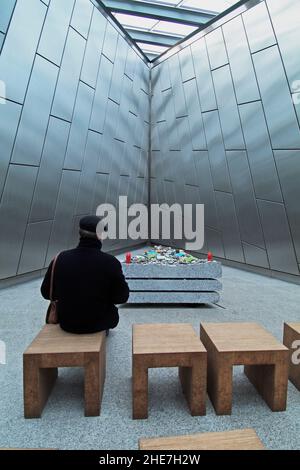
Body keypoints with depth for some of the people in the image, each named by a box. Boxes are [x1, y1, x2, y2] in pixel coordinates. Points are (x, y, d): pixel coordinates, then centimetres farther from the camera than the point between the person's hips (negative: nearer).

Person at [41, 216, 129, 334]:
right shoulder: (110, 262, -26)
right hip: (98, 323, -2)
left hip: (67, 324, 2)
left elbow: (46, 293, -4)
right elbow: (122, 297, -15)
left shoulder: (60, 259, -18)